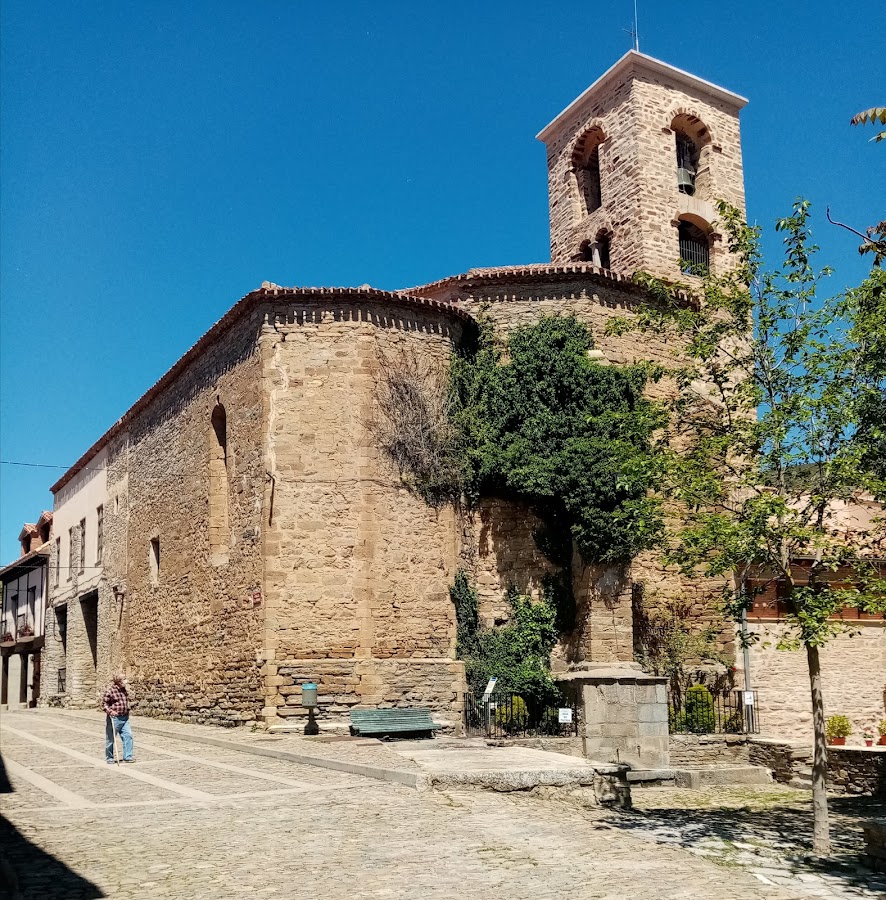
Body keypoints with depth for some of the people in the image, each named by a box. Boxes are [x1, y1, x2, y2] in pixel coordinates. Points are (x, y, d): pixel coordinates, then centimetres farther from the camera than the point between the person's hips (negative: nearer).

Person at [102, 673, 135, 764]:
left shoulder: (125, 690, 9)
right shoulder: (110, 690, -13)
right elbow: (104, 703, -11)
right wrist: (110, 711, -23)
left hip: (125, 718, 6)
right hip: (114, 718, -6)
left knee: (128, 735, -2)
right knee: (111, 739, 6)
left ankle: (127, 756, 3)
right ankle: (109, 758, 19)